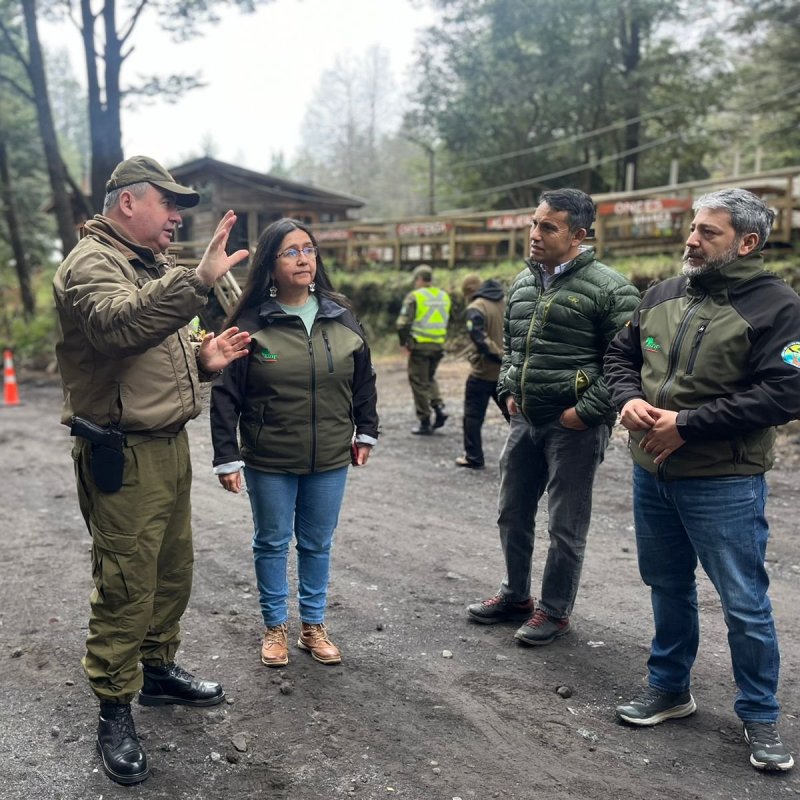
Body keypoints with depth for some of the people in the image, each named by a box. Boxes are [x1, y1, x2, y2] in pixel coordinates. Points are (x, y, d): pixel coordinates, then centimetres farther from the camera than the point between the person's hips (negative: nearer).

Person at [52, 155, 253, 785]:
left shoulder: (152, 267, 19)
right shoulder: (91, 263, -13)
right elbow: (117, 324, -36)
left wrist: (202, 359, 6)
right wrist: (199, 280, -45)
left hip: (170, 446, 9)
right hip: (123, 458, -9)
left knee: (174, 572, 18)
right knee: (125, 589, 0)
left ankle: (158, 670, 37)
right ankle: (115, 712, 15)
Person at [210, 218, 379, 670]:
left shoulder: (341, 317, 0)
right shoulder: (251, 322, -10)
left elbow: (364, 378, 11)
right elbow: (226, 395, -8)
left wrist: (366, 432, 12)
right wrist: (227, 457, -9)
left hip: (329, 461, 3)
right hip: (269, 462, -2)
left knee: (318, 544, 15)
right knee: (272, 543, 12)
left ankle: (313, 626, 31)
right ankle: (276, 627, 30)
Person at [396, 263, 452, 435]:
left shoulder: (414, 296, -9)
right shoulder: (444, 296, 8)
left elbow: (403, 323, -12)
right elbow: (446, 322, 10)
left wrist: (404, 343, 0)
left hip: (420, 346, -5)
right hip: (438, 346, 6)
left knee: (419, 382, 4)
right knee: (430, 377, 25)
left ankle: (425, 423, 6)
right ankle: (438, 407, 6)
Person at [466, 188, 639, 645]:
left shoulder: (609, 288, -13)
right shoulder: (523, 283, 10)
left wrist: (588, 411, -16)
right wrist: (508, 392, 11)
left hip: (574, 425, -7)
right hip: (525, 419, 7)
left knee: (566, 526, 5)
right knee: (513, 514, 17)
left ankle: (555, 611, 21)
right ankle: (516, 597, 35)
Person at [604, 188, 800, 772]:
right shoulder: (663, 296, 8)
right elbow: (620, 355, 16)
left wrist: (687, 425, -22)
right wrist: (629, 400, -7)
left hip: (724, 484, -6)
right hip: (652, 474, 6)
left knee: (745, 603, 5)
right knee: (668, 587, 19)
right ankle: (670, 688, 37)